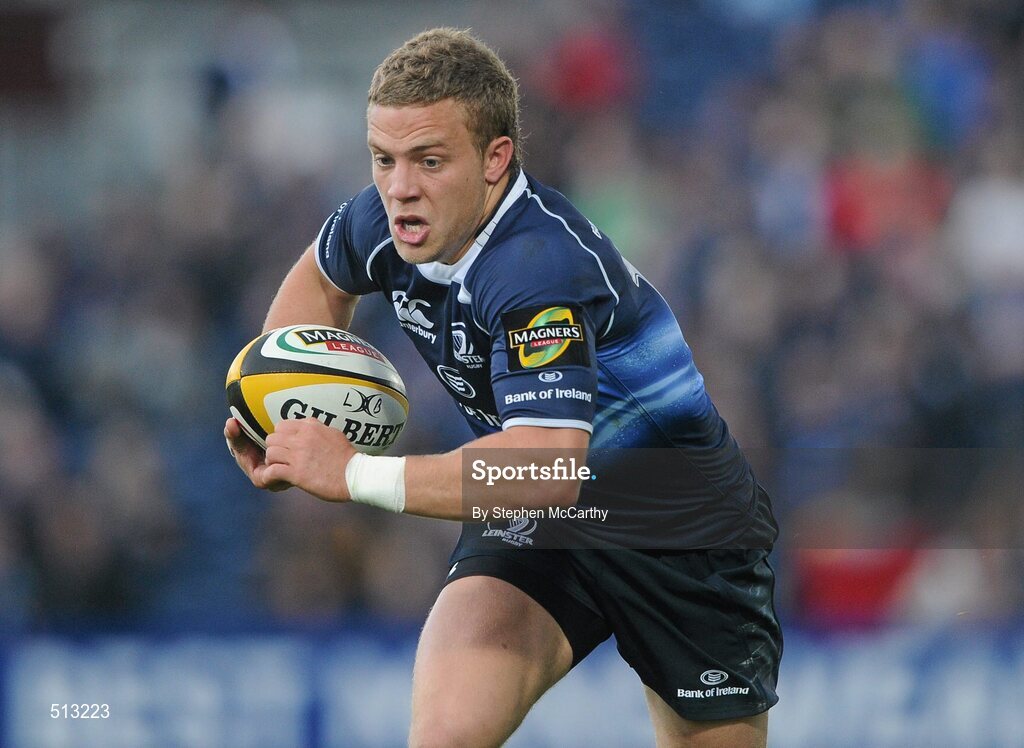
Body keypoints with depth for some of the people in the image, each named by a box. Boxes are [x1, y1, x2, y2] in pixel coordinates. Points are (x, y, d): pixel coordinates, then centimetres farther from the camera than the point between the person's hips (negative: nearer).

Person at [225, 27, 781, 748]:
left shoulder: (541, 264, -34)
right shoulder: (387, 221, -10)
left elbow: (546, 474, -46)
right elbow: (322, 276, 18)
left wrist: (355, 473, -39)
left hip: (684, 532, -5)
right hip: (531, 528, 5)